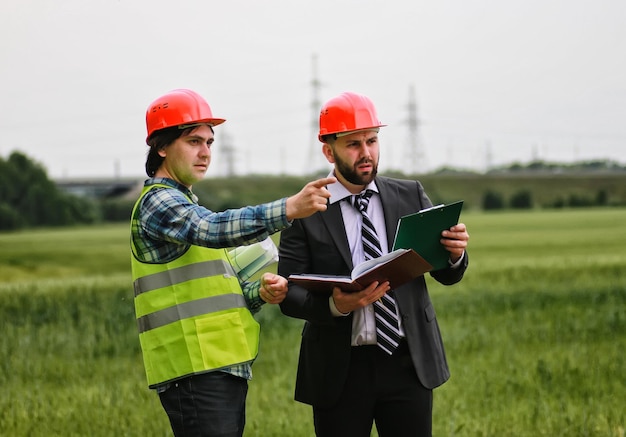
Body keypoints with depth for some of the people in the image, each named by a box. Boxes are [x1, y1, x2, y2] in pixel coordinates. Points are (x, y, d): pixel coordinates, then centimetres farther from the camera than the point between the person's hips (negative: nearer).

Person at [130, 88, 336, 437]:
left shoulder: (184, 205, 24)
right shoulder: (158, 203, -7)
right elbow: (215, 229, -28)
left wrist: (260, 292, 2)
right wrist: (290, 209, -39)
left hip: (225, 369, 10)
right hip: (196, 372, -10)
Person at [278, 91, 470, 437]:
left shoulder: (411, 196, 7)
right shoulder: (305, 213, -2)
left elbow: (446, 275, 8)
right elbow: (289, 295, -5)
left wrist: (455, 254, -15)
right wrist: (335, 305, -24)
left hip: (409, 363, 2)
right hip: (340, 369, -2)